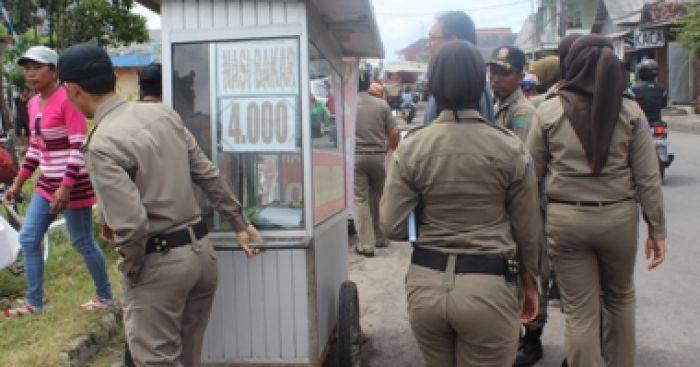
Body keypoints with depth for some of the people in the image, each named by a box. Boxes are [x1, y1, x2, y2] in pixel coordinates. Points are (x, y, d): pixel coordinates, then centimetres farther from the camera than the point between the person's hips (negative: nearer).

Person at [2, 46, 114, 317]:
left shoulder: (67, 99, -16)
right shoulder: (33, 103, 10)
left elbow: (79, 146, -20)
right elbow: (35, 148, 18)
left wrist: (66, 187, -24)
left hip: (73, 183, -9)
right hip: (47, 183, 9)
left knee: (82, 242, 3)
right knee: (28, 238, 9)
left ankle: (105, 296, 22)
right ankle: (34, 303, 22)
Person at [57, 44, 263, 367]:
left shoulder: (102, 144, -18)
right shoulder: (163, 113, 3)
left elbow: (131, 225, -23)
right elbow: (208, 175, 7)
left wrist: (129, 271, -5)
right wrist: (239, 224, 16)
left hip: (158, 263, -7)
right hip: (201, 251, 7)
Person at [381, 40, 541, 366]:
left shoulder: (411, 147, -6)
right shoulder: (510, 147, -7)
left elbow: (392, 226, -6)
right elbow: (528, 229, 1)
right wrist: (530, 283, 16)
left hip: (426, 283, 2)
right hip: (489, 287, -2)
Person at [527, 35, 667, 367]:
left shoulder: (549, 110, -5)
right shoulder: (630, 111, -3)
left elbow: (533, 172, -1)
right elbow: (648, 178, -3)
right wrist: (657, 230, 5)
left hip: (566, 218, -1)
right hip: (619, 216, 2)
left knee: (580, 312, 7)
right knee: (620, 298, 24)